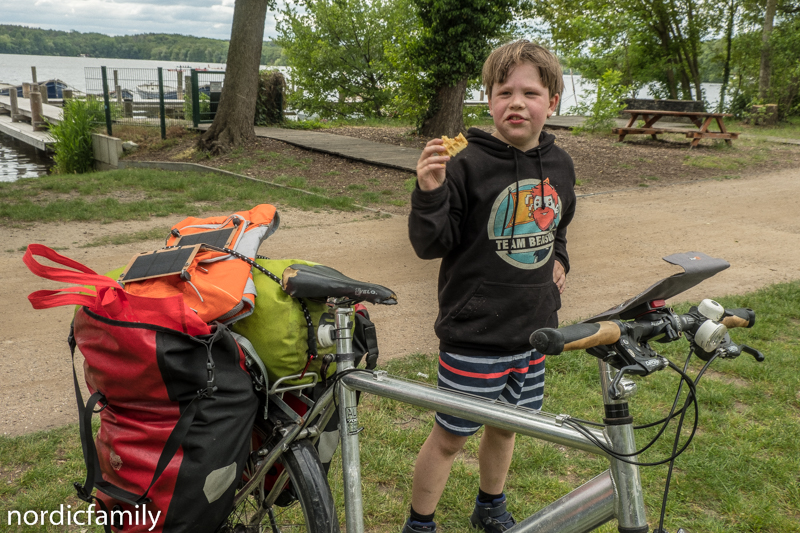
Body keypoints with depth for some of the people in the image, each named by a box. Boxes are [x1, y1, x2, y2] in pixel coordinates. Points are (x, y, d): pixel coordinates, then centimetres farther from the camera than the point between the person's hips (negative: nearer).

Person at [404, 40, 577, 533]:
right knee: (451, 436, 7)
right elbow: (431, 245, -15)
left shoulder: (560, 165, 4)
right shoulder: (469, 165, -15)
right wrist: (429, 193, -31)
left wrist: (559, 260, 7)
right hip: (473, 332, -6)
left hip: (533, 328, 6)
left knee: (506, 425, 22)